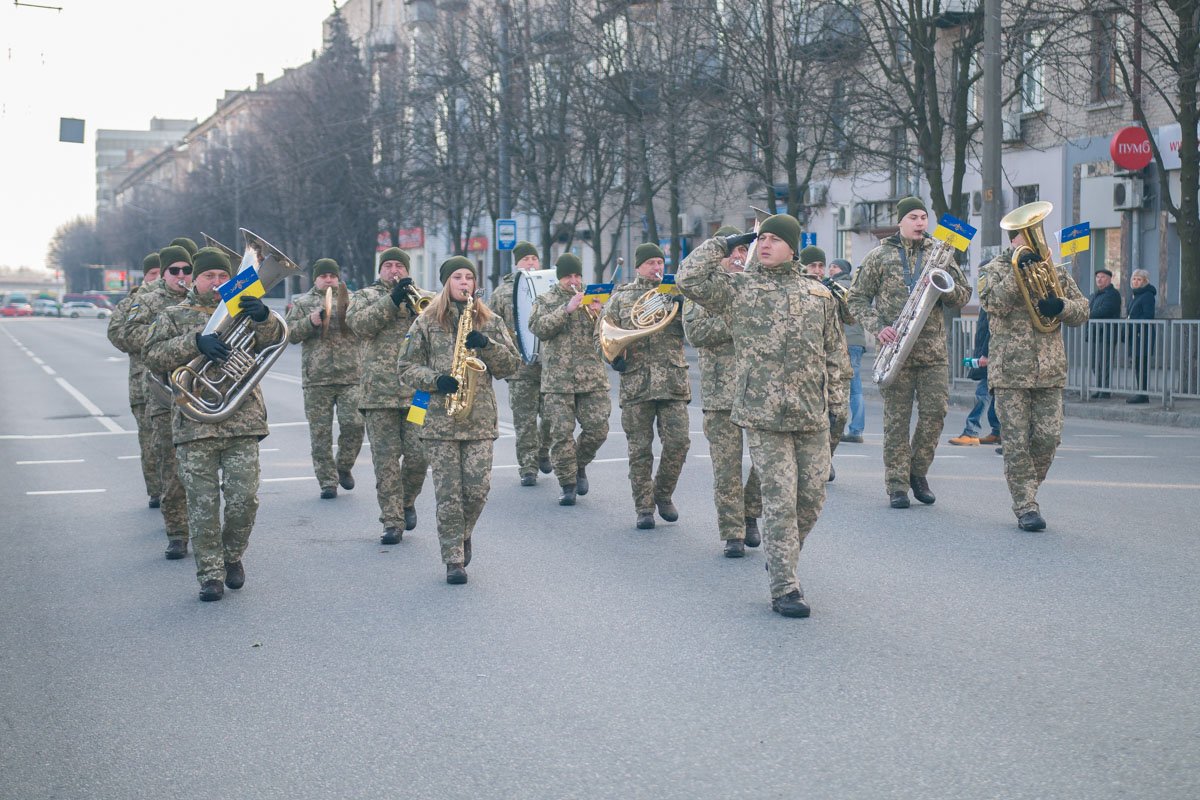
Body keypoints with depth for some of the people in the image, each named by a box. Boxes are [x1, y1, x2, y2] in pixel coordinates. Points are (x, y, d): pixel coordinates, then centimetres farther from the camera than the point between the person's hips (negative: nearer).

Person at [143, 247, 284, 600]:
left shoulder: (243, 311, 13)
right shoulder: (174, 316, 10)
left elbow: (276, 336, -5)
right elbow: (154, 356, -5)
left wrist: (263, 317, -28)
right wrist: (196, 341, -20)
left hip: (243, 423, 1)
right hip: (195, 423, -1)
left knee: (244, 500, -2)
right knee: (203, 505, 0)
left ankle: (232, 556, 23)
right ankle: (210, 575, 10)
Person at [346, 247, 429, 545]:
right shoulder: (365, 296, 13)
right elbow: (359, 324, -8)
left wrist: (415, 305, -10)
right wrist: (392, 299, -16)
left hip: (417, 390, 1)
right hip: (379, 392, -1)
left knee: (418, 455, -4)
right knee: (386, 461, -1)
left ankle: (407, 501, 23)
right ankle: (392, 522, 5)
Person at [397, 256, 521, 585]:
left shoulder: (491, 322, 11)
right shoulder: (427, 322, 7)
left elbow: (511, 365, 7)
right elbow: (407, 367, 6)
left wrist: (486, 345, -10)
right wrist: (436, 380, -12)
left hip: (480, 418, 1)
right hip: (440, 419, -1)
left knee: (478, 489, -5)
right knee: (448, 493, -3)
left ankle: (462, 536, 24)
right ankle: (454, 561, 5)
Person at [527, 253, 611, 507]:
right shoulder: (545, 300, 7)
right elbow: (539, 329, -10)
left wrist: (599, 313, -11)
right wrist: (567, 309, -17)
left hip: (592, 377, 2)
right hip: (557, 378, -2)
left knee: (597, 429, -3)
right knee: (561, 433, -4)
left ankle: (580, 465, 24)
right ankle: (567, 483, 8)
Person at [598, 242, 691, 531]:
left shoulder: (675, 295, 11)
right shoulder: (621, 298, 10)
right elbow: (602, 334, 9)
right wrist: (614, 354, -9)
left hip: (673, 381, 0)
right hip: (635, 384, 0)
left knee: (678, 442, -7)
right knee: (640, 449, 2)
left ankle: (663, 494, 16)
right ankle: (644, 508, 12)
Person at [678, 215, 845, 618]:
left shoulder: (819, 293, 12)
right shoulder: (739, 287, 3)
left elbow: (834, 350, 18)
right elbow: (689, 279, -10)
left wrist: (834, 395, 14)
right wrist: (724, 244, -1)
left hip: (812, 414, 4)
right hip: (762, 414, -4)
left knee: (812, 497, 8)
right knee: (780, 500, -6)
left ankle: (783, 559, 33)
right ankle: (784, 589, 0)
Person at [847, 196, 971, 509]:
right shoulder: (880, 256, 6)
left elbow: (964, 296, 13)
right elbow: (857, 298, 6)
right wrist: (878, 327, -8)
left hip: (933, 350, 2)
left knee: (936, 411, -5)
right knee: (896, 418, 0)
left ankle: (918, 472, 16)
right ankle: (897, 486, 4)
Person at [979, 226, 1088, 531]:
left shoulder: (1056, 271, 16)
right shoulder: (994, 269, 5)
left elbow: (1082, 311, 10)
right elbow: (994, 304, -13)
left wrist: (1061, 306, -11)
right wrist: (1018, 271, -19)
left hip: (1050, 369, 3)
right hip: (1010, 370, -3)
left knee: (1049, 438, -1)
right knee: (1017, 443, -4)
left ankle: (1026, 494, 20)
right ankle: (1026, 508, 2)